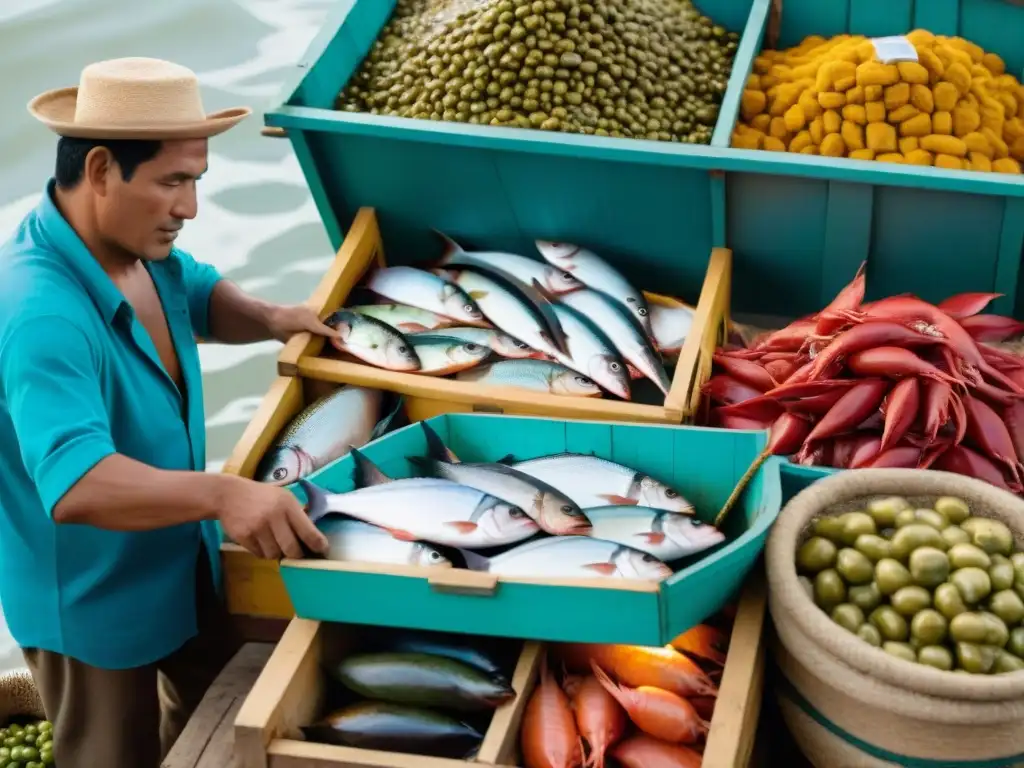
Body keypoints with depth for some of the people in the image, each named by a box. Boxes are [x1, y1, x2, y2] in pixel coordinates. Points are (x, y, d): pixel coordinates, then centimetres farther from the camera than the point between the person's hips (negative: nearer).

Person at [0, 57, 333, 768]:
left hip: (182, 562, 9)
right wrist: (222, 494, -59)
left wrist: (269, 319, -8)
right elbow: (75, 483, -47)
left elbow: (198, 296, 13)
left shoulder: (140, 245, -8)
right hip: (91, 598, -8)